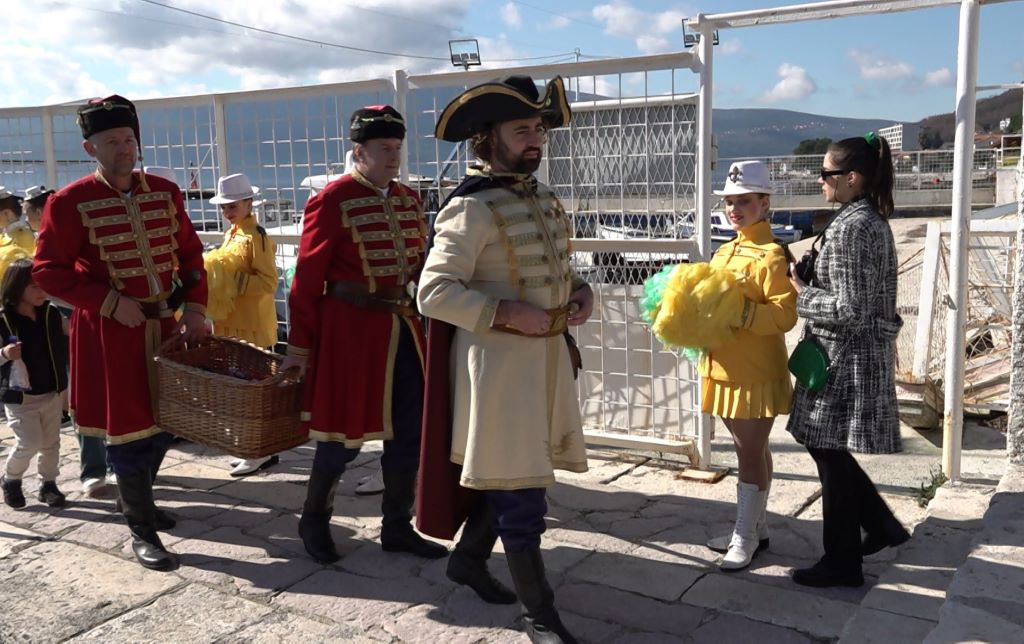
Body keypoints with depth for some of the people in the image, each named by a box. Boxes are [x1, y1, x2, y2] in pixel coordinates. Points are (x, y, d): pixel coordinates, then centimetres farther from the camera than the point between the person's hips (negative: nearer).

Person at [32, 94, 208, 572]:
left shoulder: (165, 192, 3)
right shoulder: (70, 202, -10)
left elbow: (190, 253, 9)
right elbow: (48, 270, -10)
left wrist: (194, 307, -1)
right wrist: (109, 300, -18)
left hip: (164, 324, 5)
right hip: (109, 331, -5)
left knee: (163, 420, 15)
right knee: (128, 427, -1)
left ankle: (137, 498, 39)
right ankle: (141, 529, 12)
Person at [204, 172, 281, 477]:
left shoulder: (256, 236, -14)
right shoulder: (231, 234, 15)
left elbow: (268, 281, -20)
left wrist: (233, 282, -24)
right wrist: (214, 277, 8)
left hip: (252, 325, -9)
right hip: (233, 323, 9)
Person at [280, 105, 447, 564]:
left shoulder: (408, 199, 10)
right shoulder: (331, 201, -10)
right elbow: (308, 279, -9)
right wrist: (300, 345, -9)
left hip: (404, 328, 7)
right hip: (351, 331, -6)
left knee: (408, 434, 10)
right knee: (344, 434, 4)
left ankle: (397, 528, 26)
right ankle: (314, 522, 28)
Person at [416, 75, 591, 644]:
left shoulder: (545, 200, 10)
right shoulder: (470, 209, -15)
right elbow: (433, 292, -18)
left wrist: (581, 293, 1)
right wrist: (508, 312, -24)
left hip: (549, 352, 8)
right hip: (498, 359, -8)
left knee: (509, 473, 19)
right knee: (519, 488, -1)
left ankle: (469, 558, 41)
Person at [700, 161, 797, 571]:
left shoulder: (771, 256, -13)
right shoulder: (724, 253, 13)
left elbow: (785, 314, -22)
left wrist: (740, 313, -29)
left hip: (756, 373, -8)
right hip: (726, 368, 8)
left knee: (751, 453, 1)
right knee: (750, 451, 17)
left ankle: (745, 537, 13)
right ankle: (756, 528, 29)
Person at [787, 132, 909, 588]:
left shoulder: (849, 227, -19)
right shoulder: (872, 219, 11)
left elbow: (849, 310, -23)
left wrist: (799, 293, -10)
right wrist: (809, 275, 7)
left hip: (845, 358, -10)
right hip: (858, 356, 10)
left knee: (831, 455, 2)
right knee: (828, 448, 20)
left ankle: (842, 564, 15)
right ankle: (882, 526, 32)